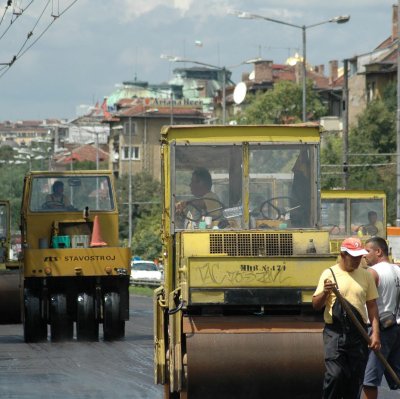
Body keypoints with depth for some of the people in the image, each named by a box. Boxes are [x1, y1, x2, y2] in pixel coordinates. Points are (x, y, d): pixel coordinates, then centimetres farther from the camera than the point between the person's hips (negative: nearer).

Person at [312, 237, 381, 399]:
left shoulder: (365, 275, 8)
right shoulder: (329, 274, 0)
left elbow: (372, 306, 10)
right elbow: (316, 305, 0)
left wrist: (375, 332, 0)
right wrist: (325, 292, -22)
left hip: (358, 334, 3)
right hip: (335, 332, -3)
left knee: (356, 379, 5)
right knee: (335, 374, -15)